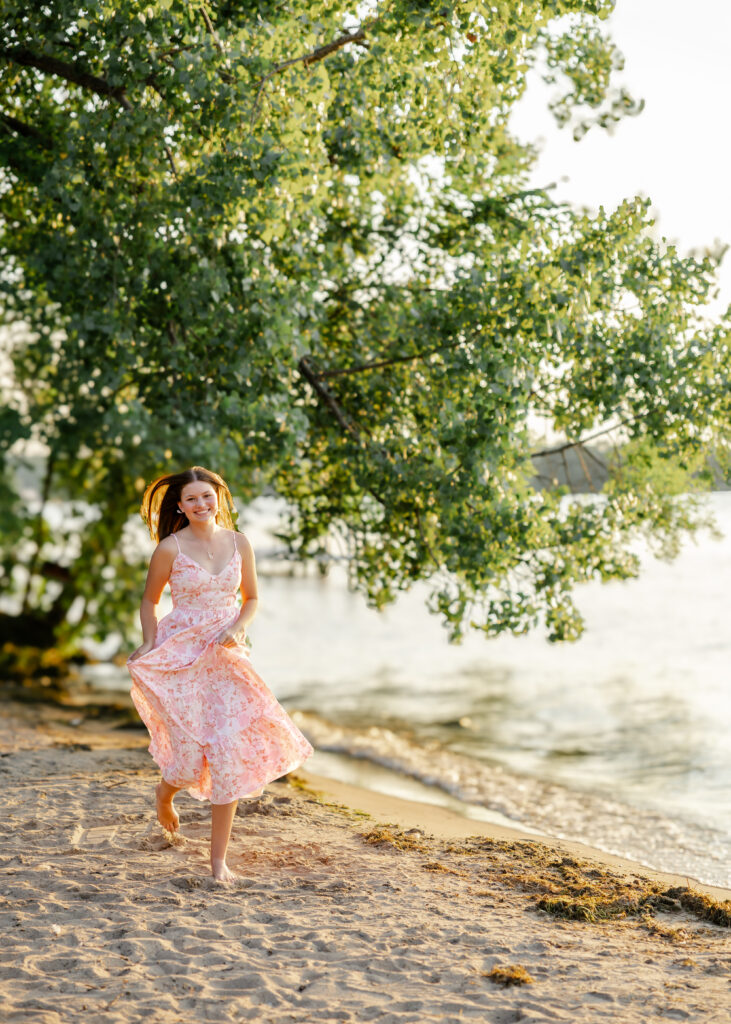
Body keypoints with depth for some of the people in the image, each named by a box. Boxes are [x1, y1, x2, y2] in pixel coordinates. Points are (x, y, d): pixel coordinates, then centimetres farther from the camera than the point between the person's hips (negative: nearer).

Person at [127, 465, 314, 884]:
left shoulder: (238, 543, 3)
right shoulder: (170, 548, -5)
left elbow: (252, 599, 12)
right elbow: (150, 601, 7)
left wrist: (236, 628, -7)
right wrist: (149, 645, -7)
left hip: (226, 657, 3)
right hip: (181, 656, -2)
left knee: (230, 754, -6)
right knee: (191, 756, -7)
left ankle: (219, 859, 3)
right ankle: (165, 792, 33)